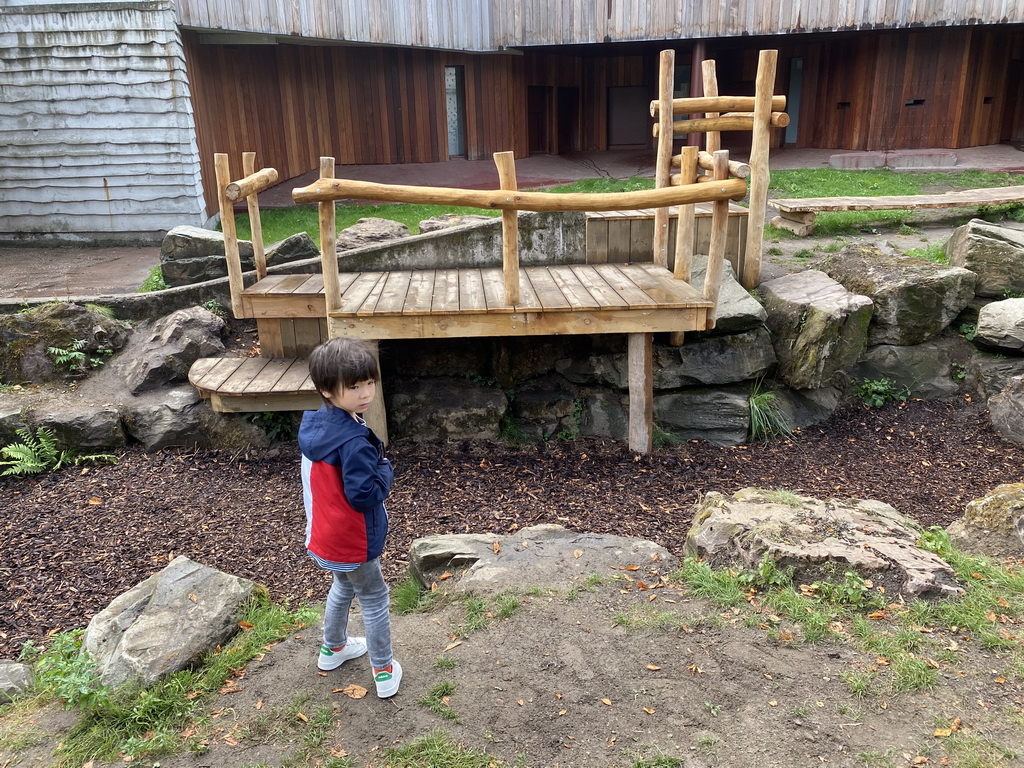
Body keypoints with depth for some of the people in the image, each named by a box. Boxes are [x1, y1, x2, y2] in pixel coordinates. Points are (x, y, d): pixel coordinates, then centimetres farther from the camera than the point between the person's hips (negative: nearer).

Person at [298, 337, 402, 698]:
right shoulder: (354, 440, -33)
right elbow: (364, 495, -29)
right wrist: (385, 468, -13)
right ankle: (384, 672, 30)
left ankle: (333, 648, 51)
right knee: (375, 600, 14)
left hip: (322, 536, 8)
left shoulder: (313, 424, -5)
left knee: (344, 587, 32)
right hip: (351, 543, -8)